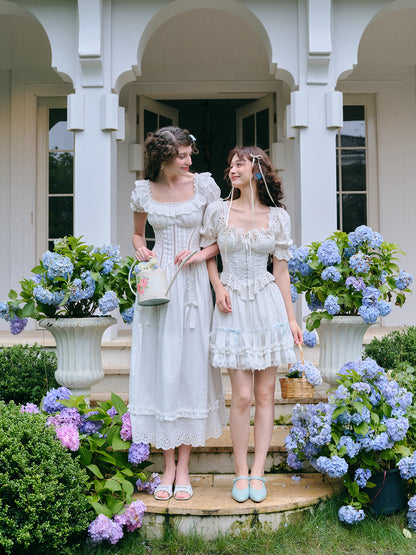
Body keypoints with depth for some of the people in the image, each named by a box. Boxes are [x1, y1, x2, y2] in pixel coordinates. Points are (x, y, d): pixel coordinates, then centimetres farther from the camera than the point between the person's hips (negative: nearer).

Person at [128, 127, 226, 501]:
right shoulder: (145, 191, 5)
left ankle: (184, 467, 12)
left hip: (192, 284, -1)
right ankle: (168, 464, 16)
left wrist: (202, 254, -10)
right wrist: (141, 250, -1)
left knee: (190, 367, 0)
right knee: (159, 368, 2)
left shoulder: (203, 185, 0)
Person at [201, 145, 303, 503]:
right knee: (243, 395, -3)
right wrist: (218, 288, -3)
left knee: (265, 393, 4)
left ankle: (258, 472, 15)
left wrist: (291, 318, 5)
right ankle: (241, 473, 13)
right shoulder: (219, 211, 3)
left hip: (268, 304, 1)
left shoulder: (278, 216, 3)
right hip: (234, 306, -1)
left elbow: (281, 269, 6)